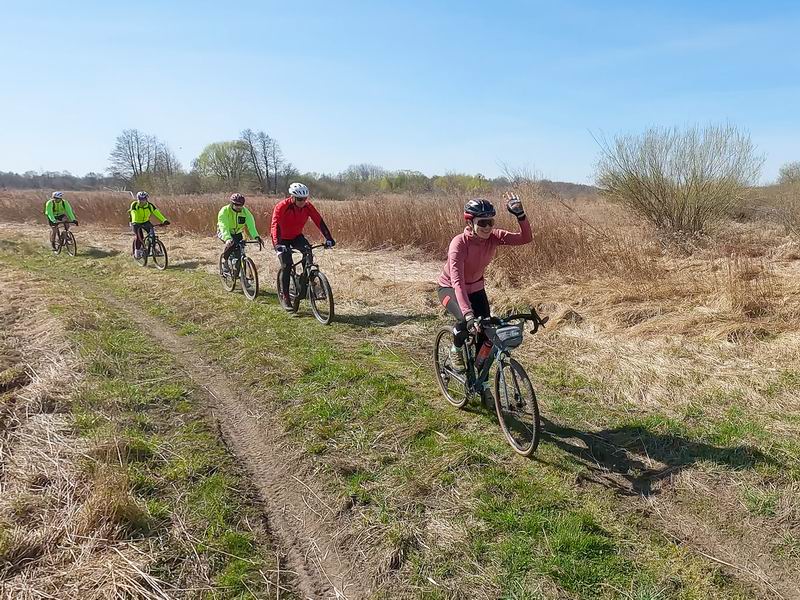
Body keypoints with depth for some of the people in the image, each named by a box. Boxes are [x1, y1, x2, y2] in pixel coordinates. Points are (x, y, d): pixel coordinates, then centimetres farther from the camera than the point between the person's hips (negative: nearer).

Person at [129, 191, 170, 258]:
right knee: (139, 236, -21)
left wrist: (164, 220, -40)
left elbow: (157, 212, -26)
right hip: (136, 223, -2)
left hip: (145, 222, 3)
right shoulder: (134, 205, -23)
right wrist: (134, 223, -55)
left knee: (151, 233, -22)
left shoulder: (150, 205, -17)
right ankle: (137, 251, -1)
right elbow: (133, 214, -37)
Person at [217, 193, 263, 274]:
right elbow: (224, 227, -37)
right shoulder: (224, 211, -26)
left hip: (237, 233, 4)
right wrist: (228, 239, -56)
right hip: (224, 232, -4)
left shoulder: (245, 212, -17)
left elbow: (251, 225, -28)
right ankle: (224, 261, -12)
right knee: (231, 243, -34)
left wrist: (256, 237, -47)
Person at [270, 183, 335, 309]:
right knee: (287, 266, -14)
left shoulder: (307, 206, -17)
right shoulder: (281, 207, -28)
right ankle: (284, 296, 1)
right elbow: (275, 226, -37)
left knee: (308, 251, -26)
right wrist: (277, 244, -50)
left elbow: (319, 221, -19)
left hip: (297, 236, 3)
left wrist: (328, 238, -30)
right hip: (282, 239, -3)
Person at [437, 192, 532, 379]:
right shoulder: (459, 243, -33)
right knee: (467, 320, -33)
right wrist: (468, 314, -53)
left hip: (476, 288, 5)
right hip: (450, 288, -5)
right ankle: (456, 350, 0)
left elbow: (526, 238, -23)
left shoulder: (493, 237, -19)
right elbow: (457, 282, -42)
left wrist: (519, 214, -40)